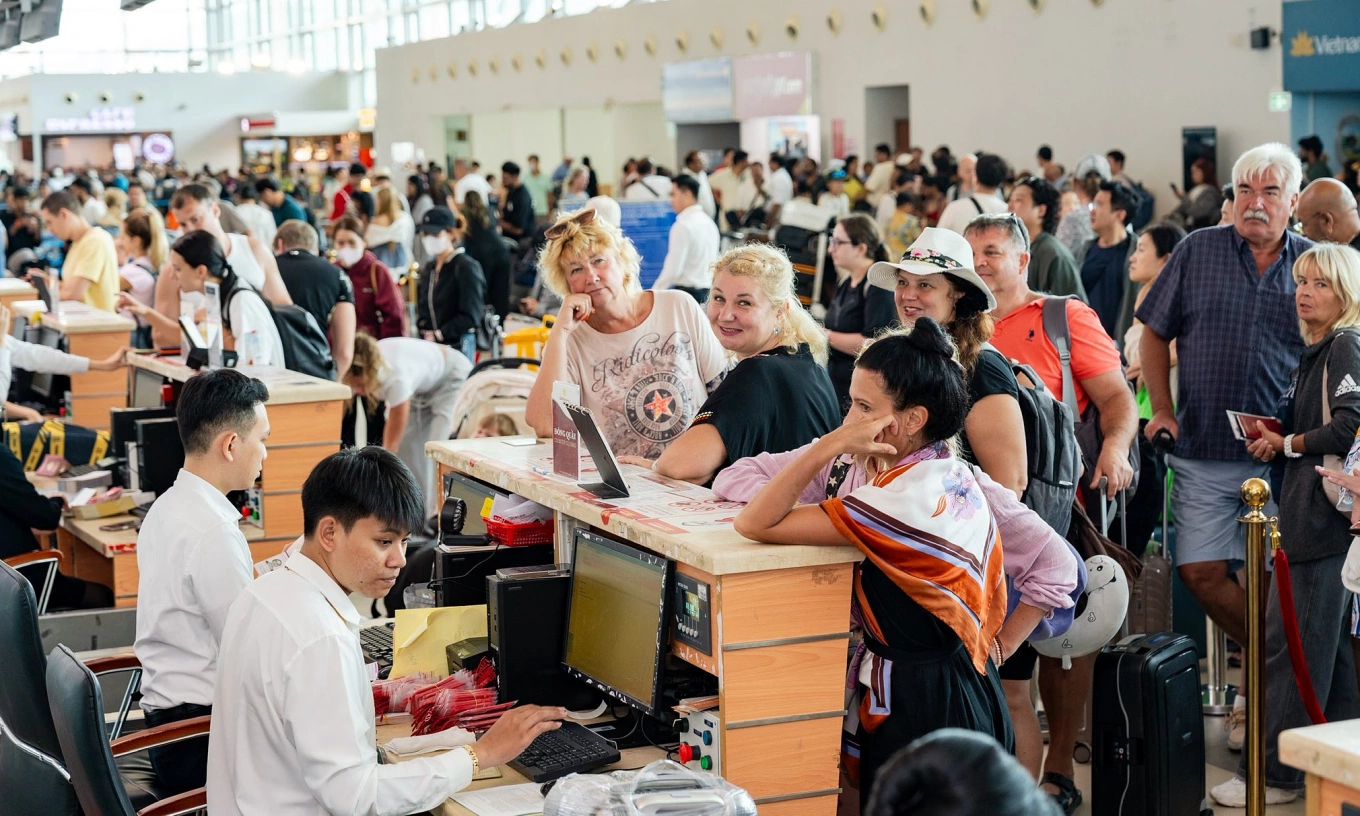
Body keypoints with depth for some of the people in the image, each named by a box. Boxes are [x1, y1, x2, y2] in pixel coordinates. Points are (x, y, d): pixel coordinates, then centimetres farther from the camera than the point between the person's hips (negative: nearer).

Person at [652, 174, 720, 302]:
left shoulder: (683, 226, -12)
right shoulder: (709, 222, 13)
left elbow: (673, 270, -16)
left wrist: (653, 294, -8)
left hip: (687, 292, -9)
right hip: (708, 291, 9)